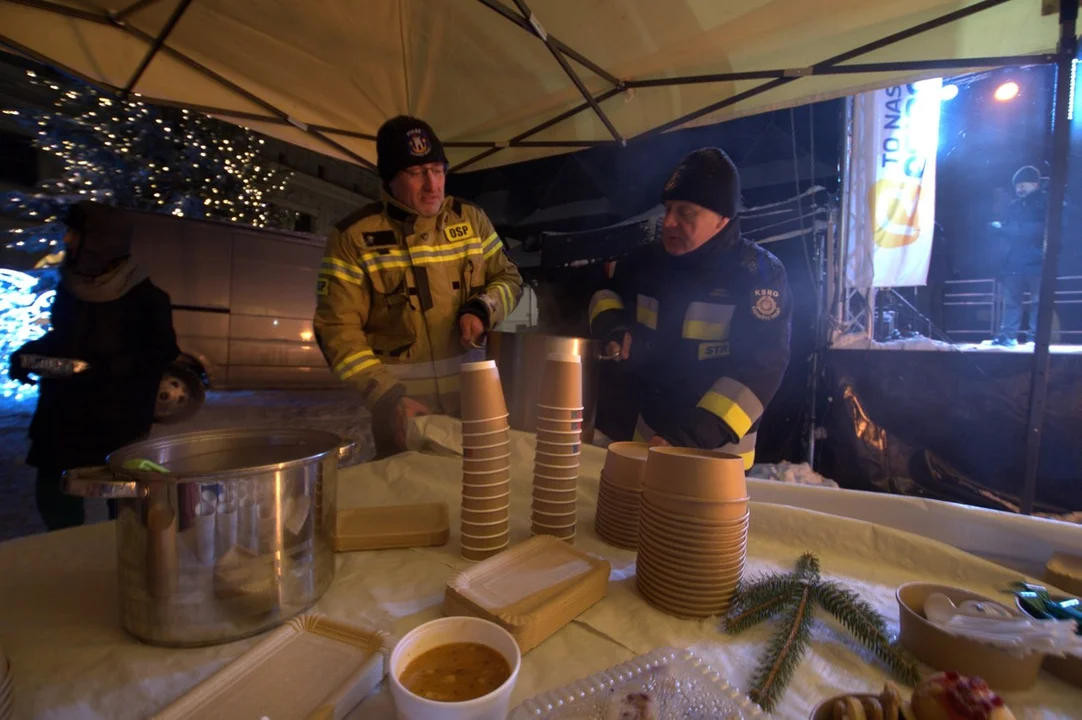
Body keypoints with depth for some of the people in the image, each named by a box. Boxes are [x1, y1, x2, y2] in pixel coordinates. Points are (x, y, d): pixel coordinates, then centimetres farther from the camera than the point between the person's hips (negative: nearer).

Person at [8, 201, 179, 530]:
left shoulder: (145, 296, -13)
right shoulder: (68, 286, 8)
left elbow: (162, 353, -14)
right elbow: (61, 337, 22)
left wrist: (104, 369, -23)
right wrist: (27, 352, 4)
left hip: (119, 421, -6)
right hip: (62, 415, 6)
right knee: (52, 495, 12)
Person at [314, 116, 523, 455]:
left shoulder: (471, 218, 4)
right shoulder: (353, 236, -7)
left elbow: (509, 277, 12)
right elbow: (338, 327, -10)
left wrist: (482, 309, -11)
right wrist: (386, 395, -21)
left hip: (470, 388, 3)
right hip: (401, 396, -3)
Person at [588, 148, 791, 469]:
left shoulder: (760, 273, -16)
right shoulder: (651, 259, -2)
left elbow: (760, 368, -24)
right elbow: (607, 292, 16)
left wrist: (696, 434, -36)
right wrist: (611, 323, -8)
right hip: (652, 430, 5)